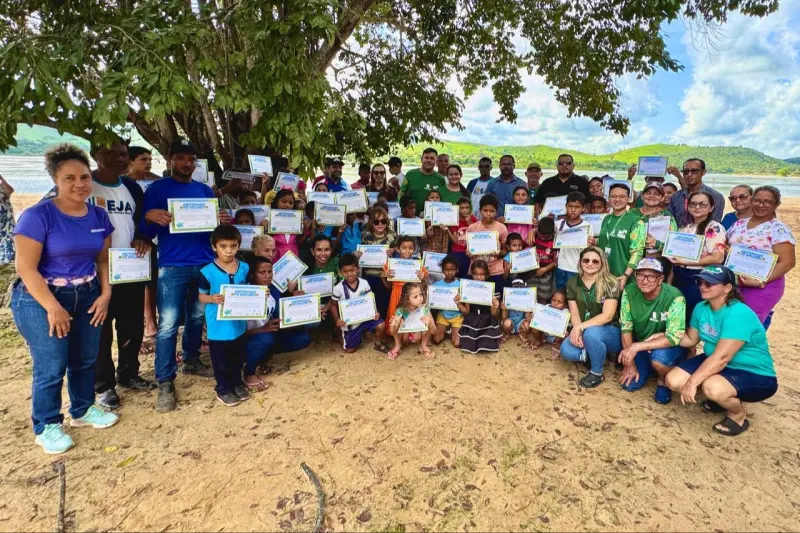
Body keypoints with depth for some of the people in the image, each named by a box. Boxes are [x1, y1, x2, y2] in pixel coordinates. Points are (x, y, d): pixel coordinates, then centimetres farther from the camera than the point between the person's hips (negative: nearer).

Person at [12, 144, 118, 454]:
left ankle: (82, 411, 34)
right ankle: (46, 427, 20)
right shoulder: (38, 215, -16)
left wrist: (105, 294, -1)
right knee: (51, 367, 0)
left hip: (86, 297, 5)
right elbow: (26, 268, -17)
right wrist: (53, 307, -18)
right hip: (40, 300, -5)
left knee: (85, 360, 14)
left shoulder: (98, 216, 2)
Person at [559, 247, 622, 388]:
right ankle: (599, 355, 6)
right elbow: (574, 313, -3)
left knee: (591, 333, -38)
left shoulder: (611, 284, -13)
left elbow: (607, 316, -20)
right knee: (566, 351, -26)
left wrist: (579, 327, -27)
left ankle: (597, 373, -11)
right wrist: (578, 332, -22)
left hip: (610, 332, -4)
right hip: (584, 332, 4)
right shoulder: (572, 283, 0)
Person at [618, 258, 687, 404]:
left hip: (670, 346, -3)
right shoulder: (629, 291, -17)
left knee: (659, 357, -35)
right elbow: (626, 327, -11)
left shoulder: (674, 297, -29)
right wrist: (630, 363, -12)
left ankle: (664, 381, 0)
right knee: (629, 384, -4)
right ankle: (648, 367, 27)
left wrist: (637, 346, -39)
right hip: (641, 346, 4)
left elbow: (674, 338, -32)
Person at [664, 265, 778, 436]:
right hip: (715, 365, 8)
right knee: (673, 380, -9)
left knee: (712, 387, -37)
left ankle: (738, 415, -1)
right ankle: (723, 398, 16)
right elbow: (690, 339, 9)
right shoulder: (701, 308, -3)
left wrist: (692, 382, -32)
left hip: (756, 376, -8)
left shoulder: (739, 315, -28)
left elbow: (721, 357, -33)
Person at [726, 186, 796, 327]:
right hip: (734, 283, 5)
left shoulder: (779, 229, -8)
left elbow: (787, 262, -14)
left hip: (763, 287, -5)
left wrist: (761, 282, -21)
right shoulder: (738, 224, 8)